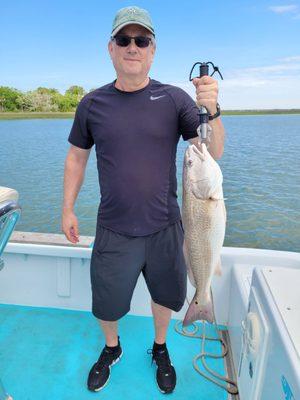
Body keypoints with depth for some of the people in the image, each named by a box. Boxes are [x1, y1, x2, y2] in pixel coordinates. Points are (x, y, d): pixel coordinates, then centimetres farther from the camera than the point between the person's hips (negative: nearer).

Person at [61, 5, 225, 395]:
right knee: (106, 303, 15)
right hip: (114, 230, 1)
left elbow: (214, 152, -9)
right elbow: (76, 158, 8)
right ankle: (111, 350, 48)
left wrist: (211, 110, -28)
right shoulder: (92, 104, -1)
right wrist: (68, 209, 6)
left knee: (165, 294, 18)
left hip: (164, 227, 0)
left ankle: (160, 350, 49)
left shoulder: (174, 99, -4)